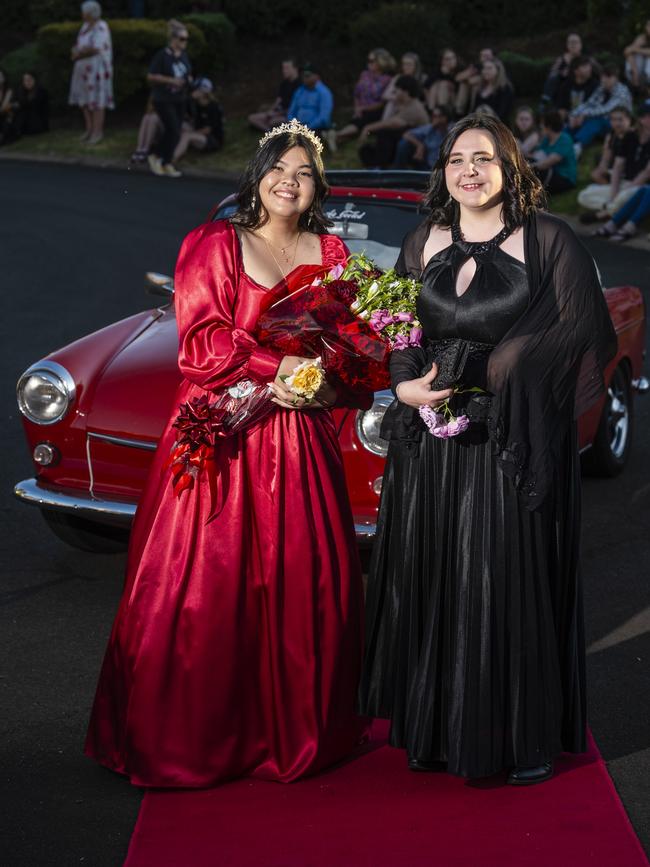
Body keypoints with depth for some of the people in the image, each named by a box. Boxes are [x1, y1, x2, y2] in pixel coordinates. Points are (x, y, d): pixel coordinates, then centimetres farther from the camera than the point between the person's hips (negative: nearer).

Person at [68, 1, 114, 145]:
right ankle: (89, 129, 18)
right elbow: (78, 46, 16)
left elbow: (95, 49, -21)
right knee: (85, 100, 10)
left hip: (97, 69, -9)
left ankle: (98, 132, -2)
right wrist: (76, 51, -7)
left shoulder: (101, 27, -13)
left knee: (96, 100, -6)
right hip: (84, 68, 9)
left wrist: (79, 54, -9)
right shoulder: (85, 26, 14)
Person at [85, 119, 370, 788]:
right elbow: (200, 344, -8)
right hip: (222, 441, -3)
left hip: (303, 446, 4)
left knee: (307, 589, 4)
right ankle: (190, 739, 10)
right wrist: (278, 367, -17)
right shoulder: (213, 245, 2)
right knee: (204, 592, -2)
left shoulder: (331, 255, 12)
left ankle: (297, 730, 19)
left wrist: (325, 387, -10)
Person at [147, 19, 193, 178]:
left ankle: (156, 157, 30)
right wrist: (171, 80, -22)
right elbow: (151, 76, -14)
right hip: (163, 100, -7)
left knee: (171, 131, 11)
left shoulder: (183, 55, 7)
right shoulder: (162, 55, -14)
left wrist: (189, 79, -1)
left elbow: (187, 73, 22)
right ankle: (167, 164, 9)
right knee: (174, 131, -8)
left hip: (180, 99, 7)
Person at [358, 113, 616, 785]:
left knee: (513, 584, 0)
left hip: (515, 448, -4)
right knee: (430, 583, 7)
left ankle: (527, 737, 15)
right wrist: (406, 385, -8)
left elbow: (581, 331, -8)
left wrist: (502, 375, -15)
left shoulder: (548, 241, -2)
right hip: (430, 445, 4)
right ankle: (435, 729, 21)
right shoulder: (423, 243, 11)